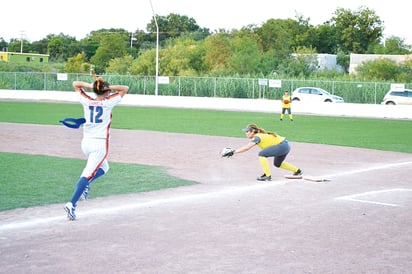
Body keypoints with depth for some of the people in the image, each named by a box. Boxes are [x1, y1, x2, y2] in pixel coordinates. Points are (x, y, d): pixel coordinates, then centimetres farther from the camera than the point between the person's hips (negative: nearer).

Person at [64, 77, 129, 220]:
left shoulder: (87, 102, 4)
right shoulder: (108, 103, -6)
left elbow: (75, 84, 17)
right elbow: (125, 88, 4)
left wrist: (90, 85, 4)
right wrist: (109, 87, -1)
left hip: (85, 143, 6)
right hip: (100, 144, -6)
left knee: (103, 168, 27)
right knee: (88, 174, -10)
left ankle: (84, 184, 2)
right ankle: (72, 204, -22)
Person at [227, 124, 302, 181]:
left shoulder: (257, 137, -19)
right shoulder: (258, 136, 10)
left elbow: (246, 148, -27)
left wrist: (233, 152, -27)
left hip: (282, 146, -11)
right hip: (285, 146, 11)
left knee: (262, 154, -17)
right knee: (277, 164, 29)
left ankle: (267, 175, -11)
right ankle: (297, 171, 40)